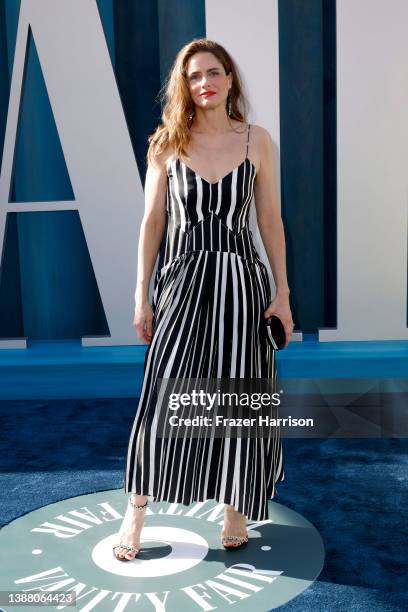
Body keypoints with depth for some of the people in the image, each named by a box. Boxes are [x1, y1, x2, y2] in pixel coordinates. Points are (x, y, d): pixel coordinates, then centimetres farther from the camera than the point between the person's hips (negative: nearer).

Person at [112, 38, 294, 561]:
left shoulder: (256, 140, 4)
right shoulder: (167, 143, 4)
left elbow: (270, 219, 4)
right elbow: (152, 221, 3)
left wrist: (282, 294, 1)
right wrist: (141, 295, -1)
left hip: (239, 279, 1)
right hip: (182, 278, 0)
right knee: (160, 397, -4)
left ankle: (235, 509, 26)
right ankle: (135, 514, 13)